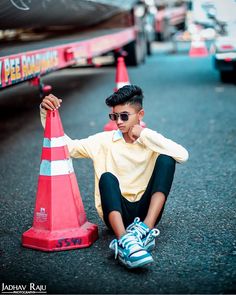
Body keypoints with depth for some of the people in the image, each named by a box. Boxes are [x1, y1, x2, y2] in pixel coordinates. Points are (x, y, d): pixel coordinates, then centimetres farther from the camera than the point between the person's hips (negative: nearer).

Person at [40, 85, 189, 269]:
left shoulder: (151, 140, 3)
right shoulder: (104, 141, 6)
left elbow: (183, 156, -16)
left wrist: (144, 135, -13)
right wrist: (46, 113, -10)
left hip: (146, 211, 0)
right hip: (116, 213, 0)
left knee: (166, 159, -19)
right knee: (107, 177, -31)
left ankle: (145, 228, -33)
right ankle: (124, 242, -53)